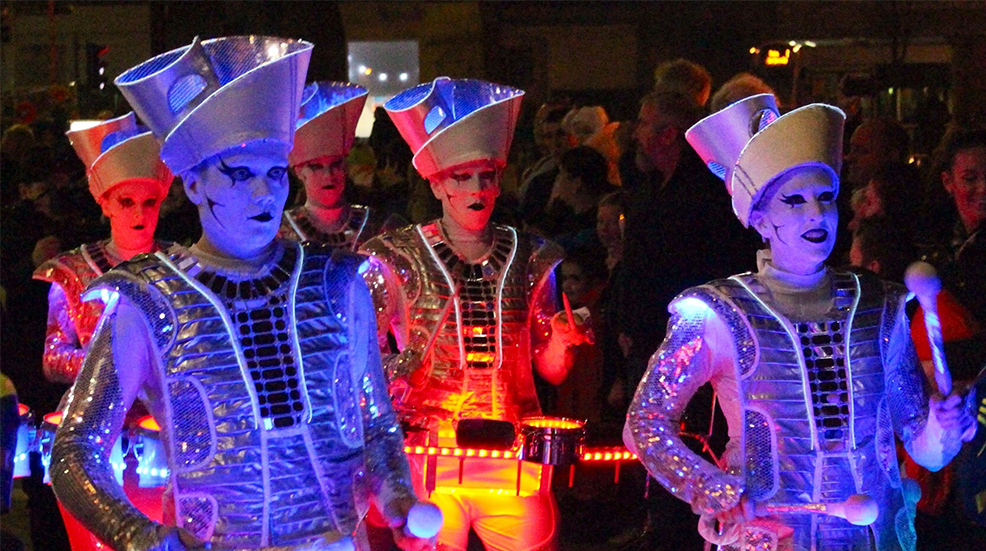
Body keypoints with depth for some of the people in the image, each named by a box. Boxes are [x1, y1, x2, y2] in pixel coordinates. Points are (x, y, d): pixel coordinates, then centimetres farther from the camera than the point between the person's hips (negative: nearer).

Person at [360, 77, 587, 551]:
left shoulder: (529, 260, 8)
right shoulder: (398, 260, 2)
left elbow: (552, 370, 11)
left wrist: (563, 339, -9)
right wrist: (388, 378, -17)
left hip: (514, 458, 2)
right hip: (429, 454, -2)